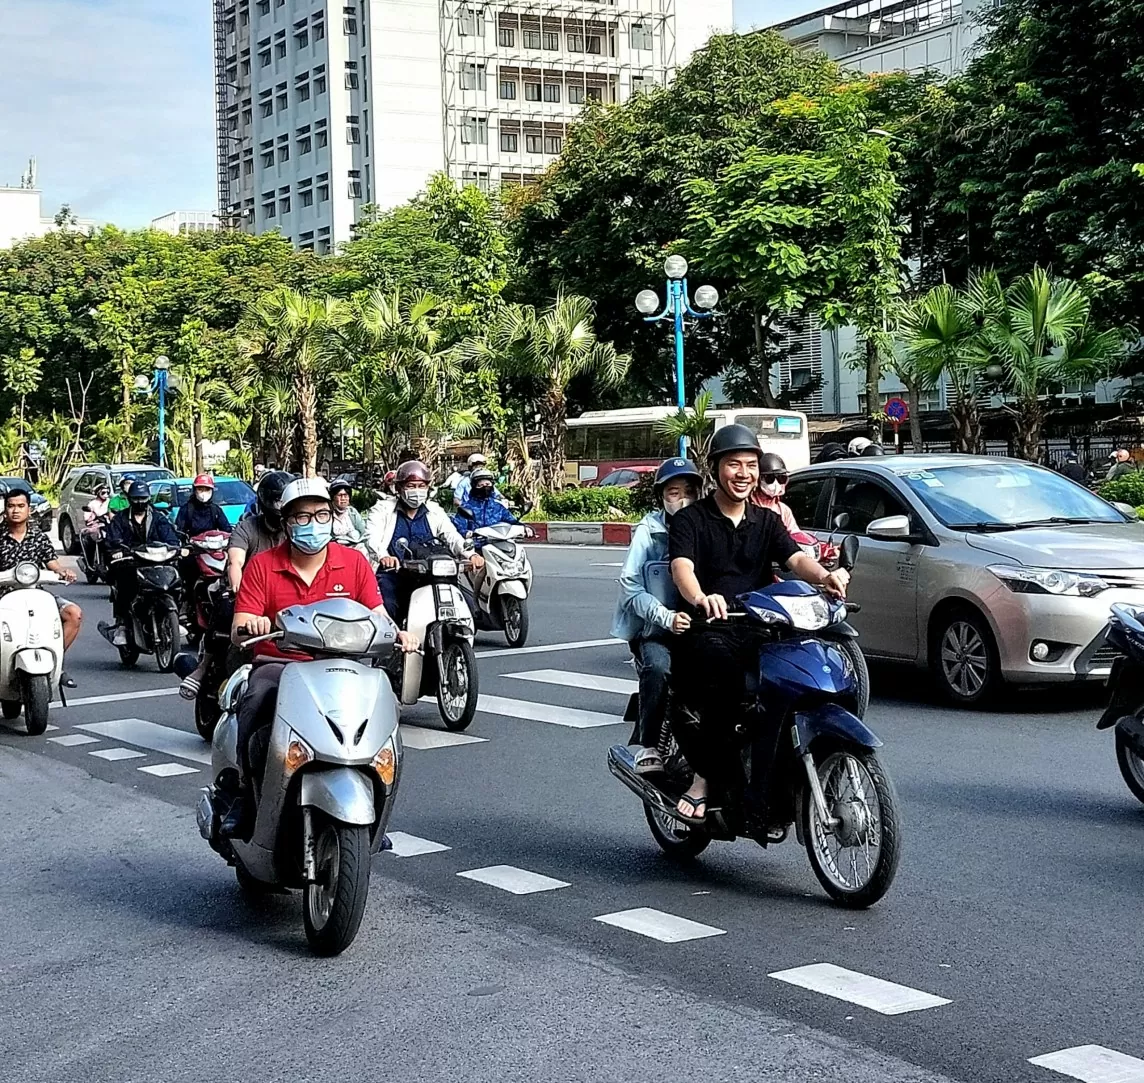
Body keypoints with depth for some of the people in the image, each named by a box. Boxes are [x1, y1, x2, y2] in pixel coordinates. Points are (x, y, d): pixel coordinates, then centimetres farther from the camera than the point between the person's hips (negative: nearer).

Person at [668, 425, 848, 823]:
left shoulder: (768, 521, 20)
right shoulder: (690, 520, 6)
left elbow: (796, 558, 2)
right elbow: (682, 568, -13)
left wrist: (825, 575, -23)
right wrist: (701, 599, -37)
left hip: (759, 630, 4)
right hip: (708, 631, -4)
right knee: (724, 673, -37)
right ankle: (706, 776, -28)